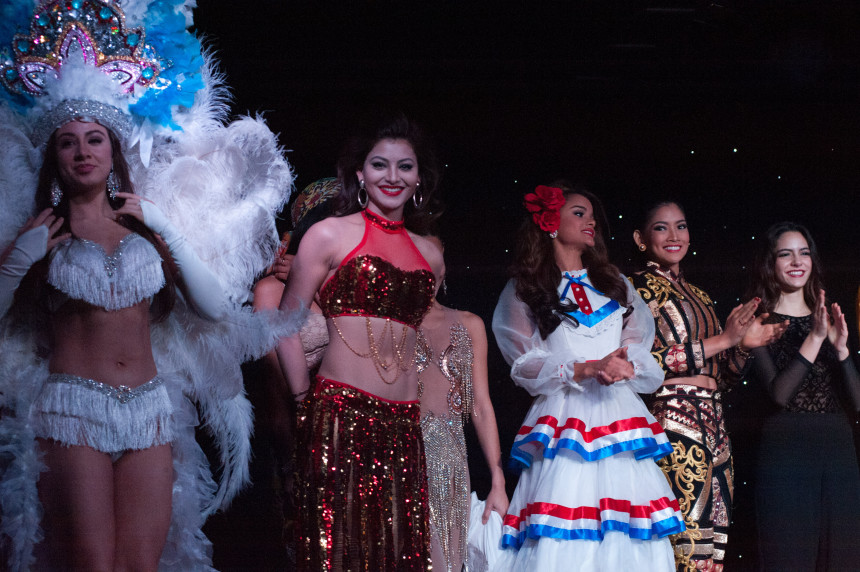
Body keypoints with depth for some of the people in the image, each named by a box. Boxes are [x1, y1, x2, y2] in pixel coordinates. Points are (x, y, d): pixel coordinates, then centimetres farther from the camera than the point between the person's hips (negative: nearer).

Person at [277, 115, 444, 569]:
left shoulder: (429, 254, 17)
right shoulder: (331, 235, 3)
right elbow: (285, 324, 2)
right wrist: (304, 399, 0)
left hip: (404, 425, 5)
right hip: (340, 414, -5)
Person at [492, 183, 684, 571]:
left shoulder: (616, 286, 22)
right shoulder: (525, 290, 10)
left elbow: (641, 354, 13)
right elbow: (527, 365, -1)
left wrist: (624, 365, -11)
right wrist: (586, 369, -15)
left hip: (619, 418, 4)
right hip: (564, 420, -4)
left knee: (626, 536, -6)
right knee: (565, 539, -15)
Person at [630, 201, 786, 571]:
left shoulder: (699, 296, 22)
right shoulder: (639, 287, 1)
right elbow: (644, 360, -12)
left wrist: (745, 344, 0)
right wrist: (724, 338, -10)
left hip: (713, 427, 7)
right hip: (671, 424, -7)